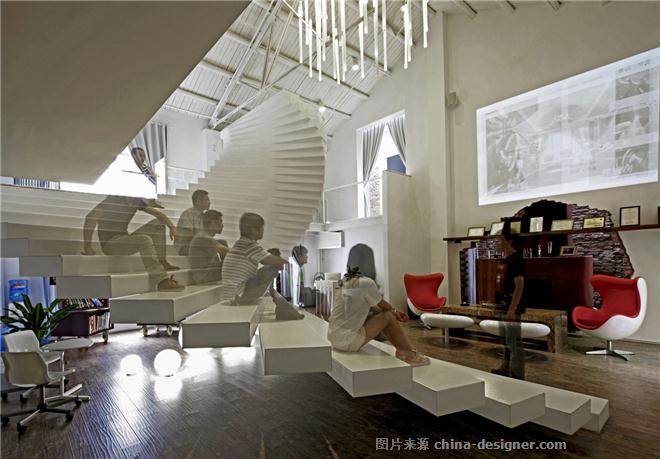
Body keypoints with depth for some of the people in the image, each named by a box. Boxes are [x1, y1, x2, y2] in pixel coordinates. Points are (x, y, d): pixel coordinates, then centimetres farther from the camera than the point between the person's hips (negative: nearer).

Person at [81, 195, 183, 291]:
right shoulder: (114, 200, -16)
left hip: (124, 240, 8)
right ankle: (163, 281, -39)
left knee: (158, 222, -1)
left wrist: (172, 227, -14)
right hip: (109, 243, -8)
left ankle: (161, 262, -7)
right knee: (144, 240, -34)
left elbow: (158, 213, 3)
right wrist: (87, 247, -30)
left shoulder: (137, 201, 4)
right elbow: (91, 217, -27)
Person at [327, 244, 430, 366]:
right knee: (388, 316, -3)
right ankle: (410, 354, 13)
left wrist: (394, 312, 14)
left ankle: (402, 350, 23)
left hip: (335, 337, 8)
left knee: (381, 314, 15)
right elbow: (384, 305, -3)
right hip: (347, 341, -8)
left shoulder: (346, 281, 8)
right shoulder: (366, 282, -18)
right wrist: (394, 311, 19)